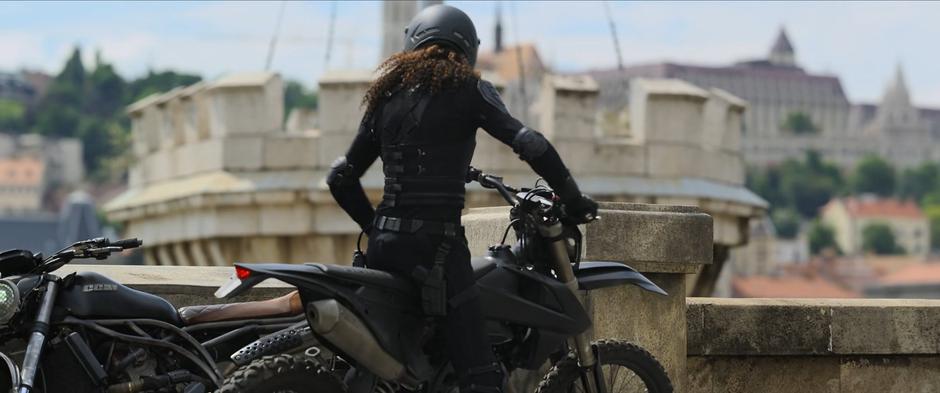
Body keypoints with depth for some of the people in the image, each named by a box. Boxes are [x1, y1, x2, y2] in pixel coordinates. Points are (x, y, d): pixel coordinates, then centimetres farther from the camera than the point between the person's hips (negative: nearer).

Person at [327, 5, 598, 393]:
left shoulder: (387, 95, 16)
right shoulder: (468, 90, 1)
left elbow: (341, 178, 16)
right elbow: (531, 145, -11)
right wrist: (573, 199, -1)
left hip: (384, 243, 6)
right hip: (437, 244, -6)